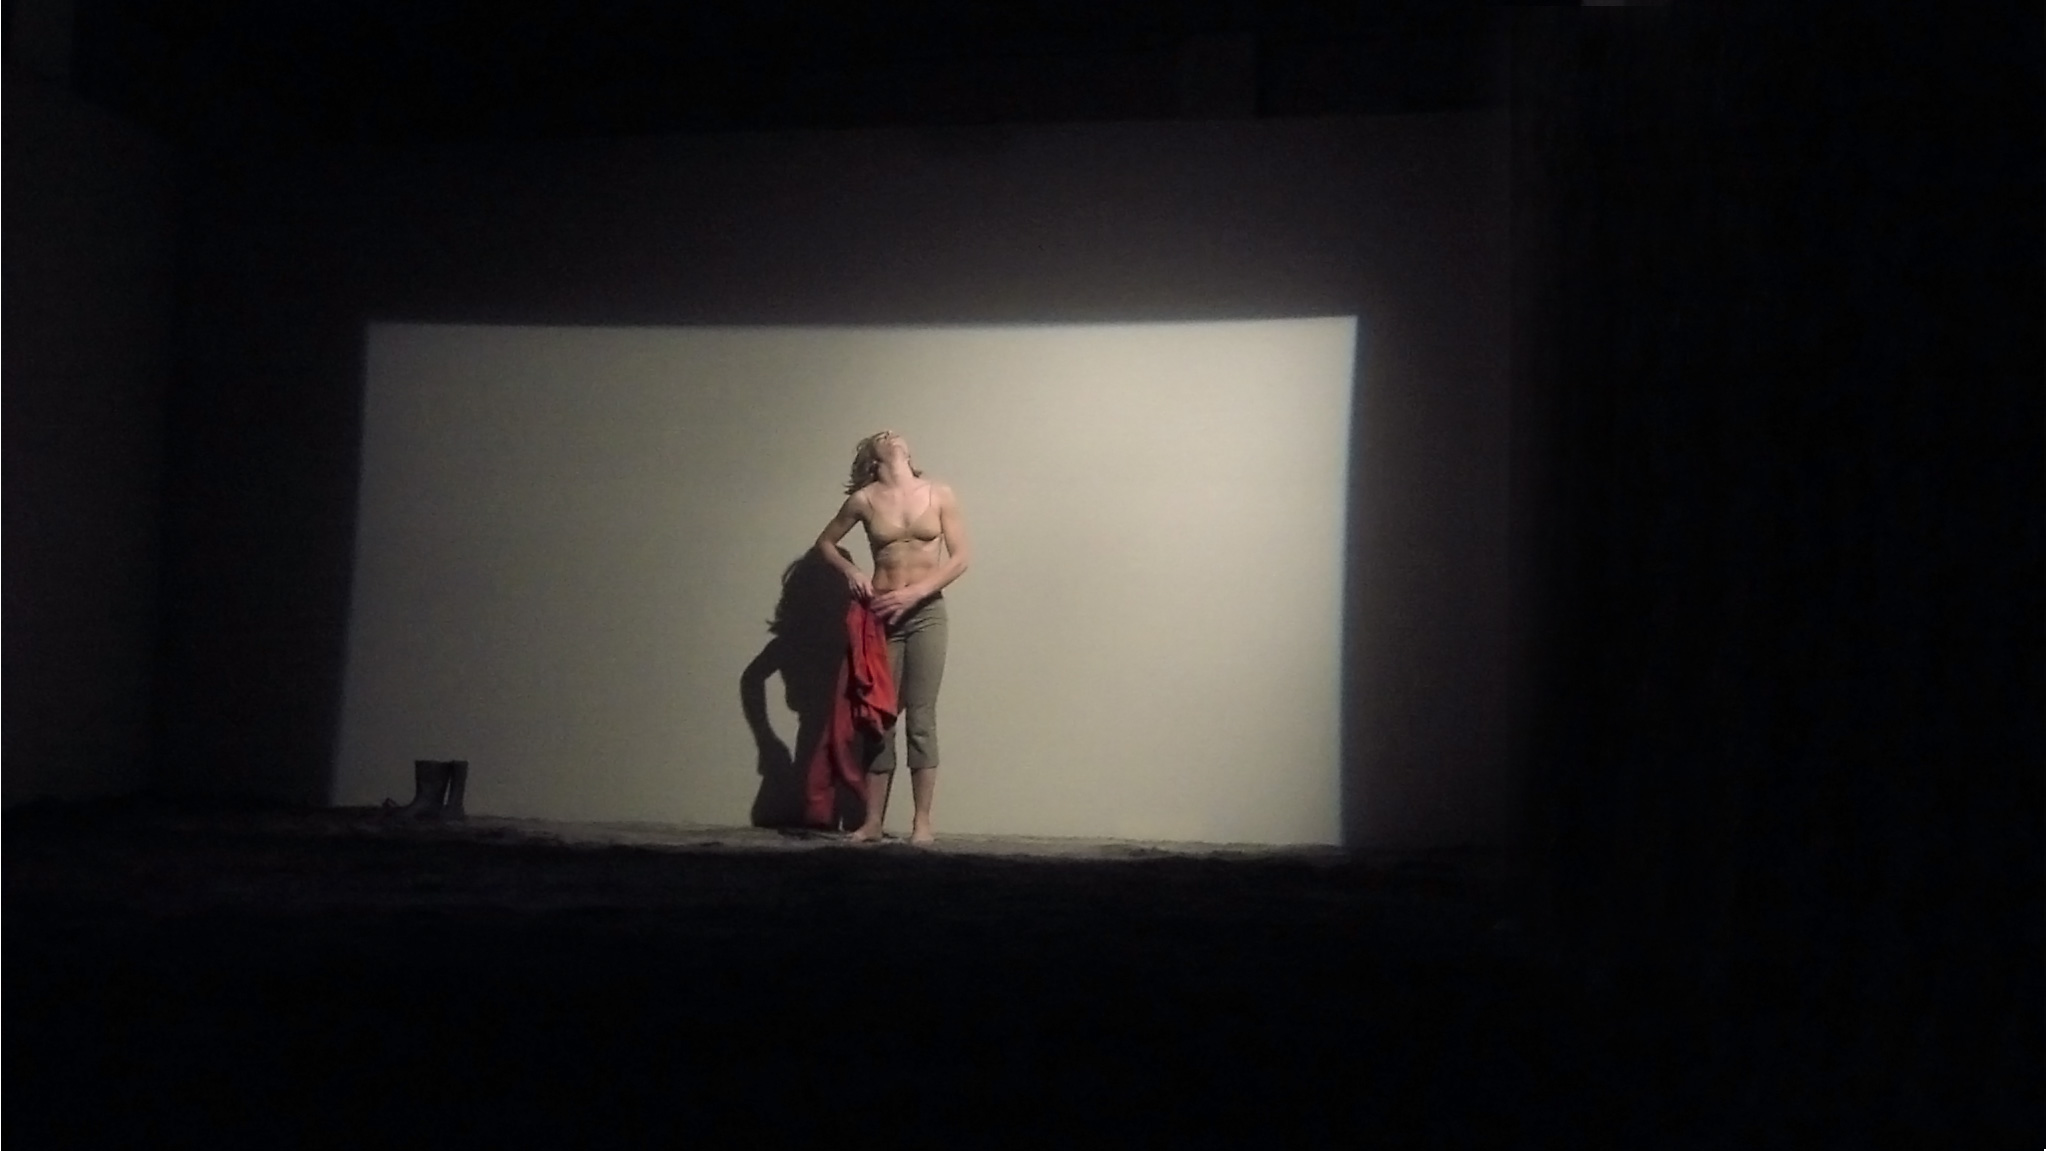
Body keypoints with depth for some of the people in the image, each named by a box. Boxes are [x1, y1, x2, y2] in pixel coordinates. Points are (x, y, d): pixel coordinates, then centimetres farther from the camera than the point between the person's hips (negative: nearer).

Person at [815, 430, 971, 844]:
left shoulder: (940, 495, 0)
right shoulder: (864, 500, 1)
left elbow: (961, 557, -2)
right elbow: (825, 542, 15)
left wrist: (913, 594, -12)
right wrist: (851, 571, -4)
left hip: (926, 613, -1)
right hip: (881, 614, 1)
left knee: (921, 718, -3)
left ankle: (922, 822, 1)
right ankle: (872, 821, 8)